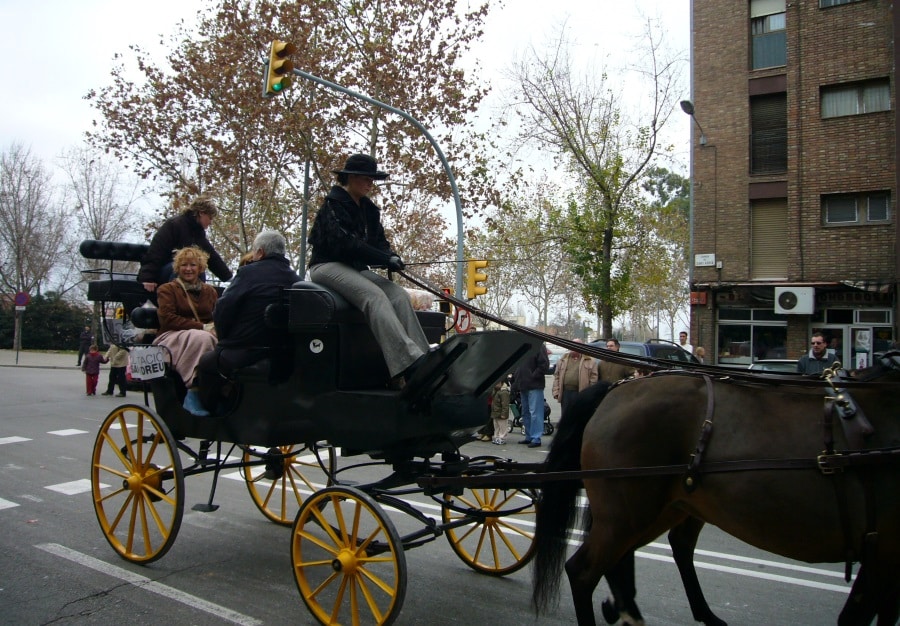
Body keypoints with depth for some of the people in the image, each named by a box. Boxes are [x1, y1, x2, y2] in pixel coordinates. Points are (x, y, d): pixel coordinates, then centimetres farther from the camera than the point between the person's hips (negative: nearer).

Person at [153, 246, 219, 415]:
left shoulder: (210, 292, 21)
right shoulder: (167, 289, 8)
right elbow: (167, 319, -6)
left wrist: (214, 328, -12)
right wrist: (202, 327, -16)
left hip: (204, 336, 4)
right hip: (172, 337, -4)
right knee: (201, 338, -38)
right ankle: (194, 392, -34)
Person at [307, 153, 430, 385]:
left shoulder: (369, 209, 16)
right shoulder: (333, 203, -7)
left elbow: (379, 241, 13)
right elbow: (343, 243, -20)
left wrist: (390, 257, -12)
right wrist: (385, 259, -24)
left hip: (357, 268, 7)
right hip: (328, 266, -7)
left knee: (399, 294, -19)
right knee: (375, 295, -33)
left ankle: (422, 361, -33)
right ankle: (409, 362, -46)